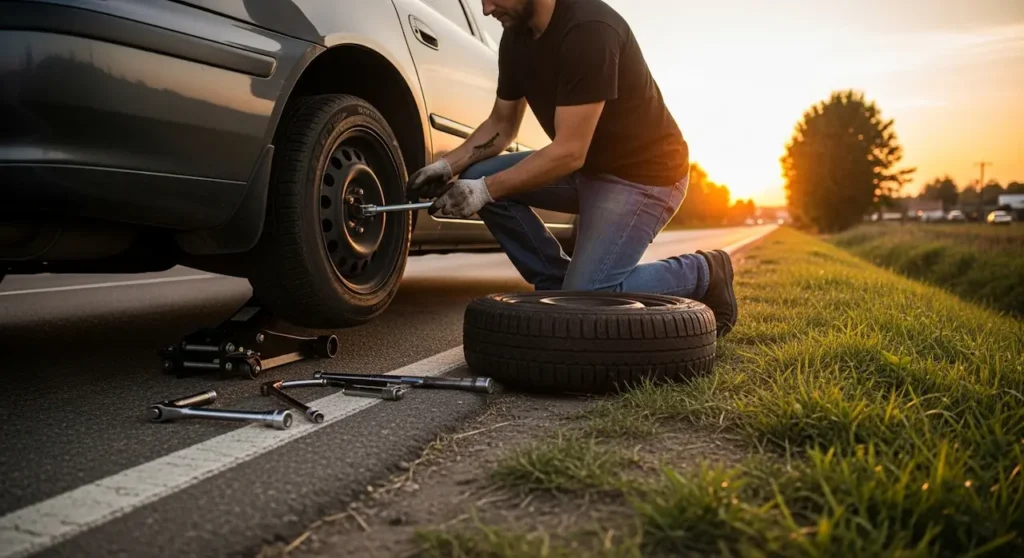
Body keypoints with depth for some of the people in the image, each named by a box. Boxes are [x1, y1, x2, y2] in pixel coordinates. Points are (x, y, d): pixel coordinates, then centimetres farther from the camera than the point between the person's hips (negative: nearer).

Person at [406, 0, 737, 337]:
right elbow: (501, 124, 8)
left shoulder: (589, 29, -28)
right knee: (478, 178, -6)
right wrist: (448, 166, -7)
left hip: (644, 174, -8)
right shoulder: (516, 35, -1)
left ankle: (703, 274, 5)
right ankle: (556, 286, 5)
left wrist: (486, 189, -26)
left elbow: (569, 152, -29)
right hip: (587, 166, 8)